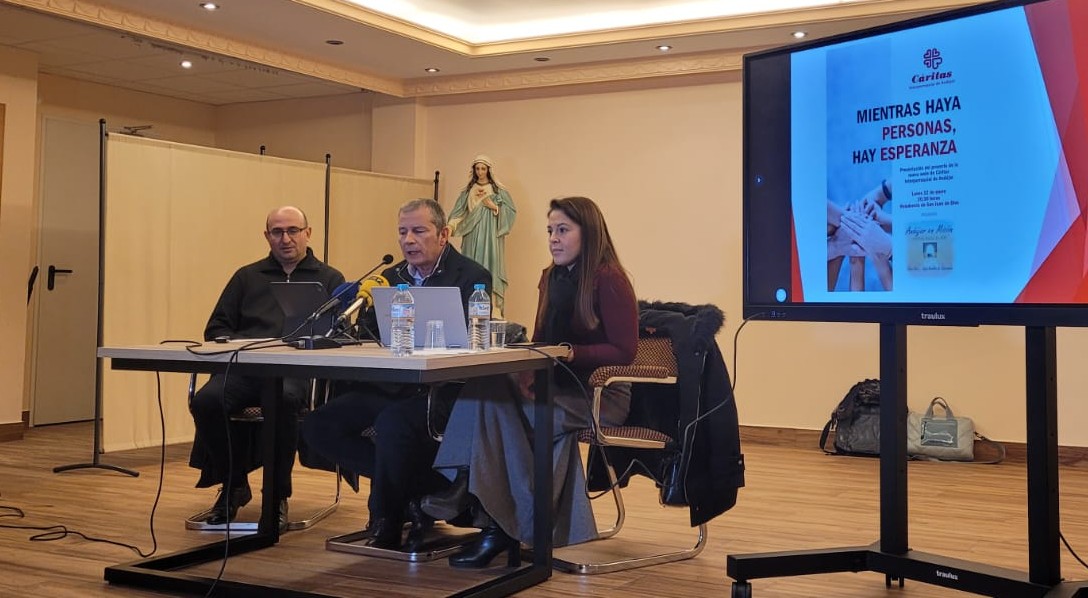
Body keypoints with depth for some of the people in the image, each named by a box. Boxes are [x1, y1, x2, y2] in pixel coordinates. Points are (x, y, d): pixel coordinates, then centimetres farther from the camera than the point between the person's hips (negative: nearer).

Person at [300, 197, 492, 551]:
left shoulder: (472, 277, -2)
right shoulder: (391, 277, 17)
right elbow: (366, 336, 12)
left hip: (441, 390, -7)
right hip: (388, 388, 7)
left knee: (392, 422, -36)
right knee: (318, 426, -11)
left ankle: (387, 522, -9)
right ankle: (419, 491, -7)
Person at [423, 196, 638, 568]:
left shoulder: (609, 280, -8)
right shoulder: (552, 278, 16)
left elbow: (624, 351, -12)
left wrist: (571, 353, -23)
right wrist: (529, 372, -5)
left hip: (599, 394, -7)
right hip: (557, 387, 7)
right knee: (490, 387, -23)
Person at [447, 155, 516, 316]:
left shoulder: (498, 191, 4)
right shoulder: (467, 191, 11)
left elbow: (511, 211, 1)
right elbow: (459, 212, 3)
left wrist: (494, 207, -11)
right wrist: (451, 226, -14)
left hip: (491, 237, -3)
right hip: (472, 237, 3)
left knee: (490, 268, -9)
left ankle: (493, 310, -13)